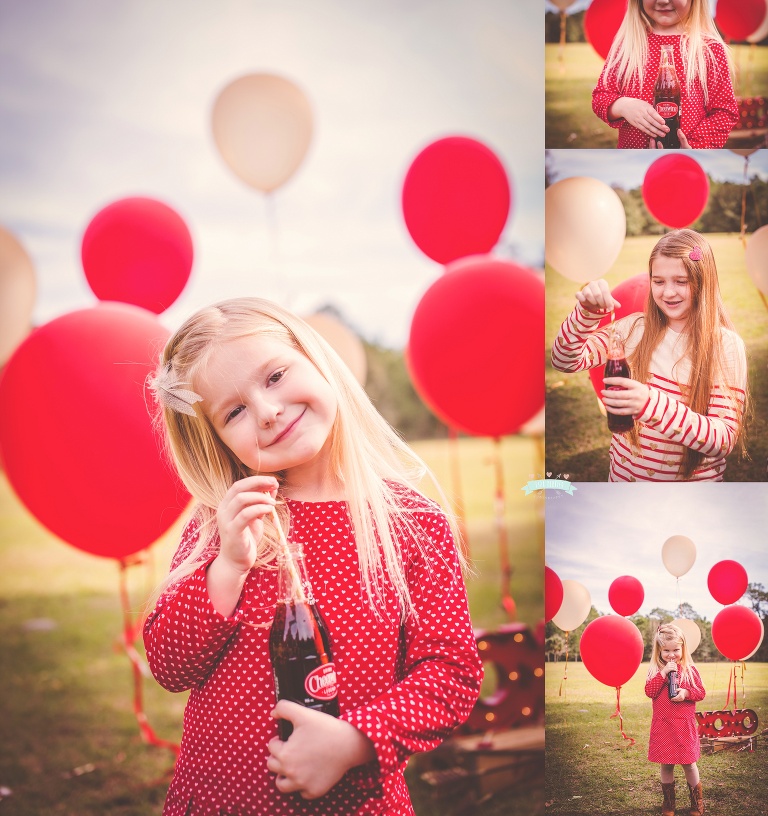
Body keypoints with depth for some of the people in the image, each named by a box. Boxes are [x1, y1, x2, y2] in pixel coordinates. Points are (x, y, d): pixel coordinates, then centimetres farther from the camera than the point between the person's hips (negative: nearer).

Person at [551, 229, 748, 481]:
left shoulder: (726, 345, -8)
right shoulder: (635, 328, 2)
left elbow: (725, 440, -16)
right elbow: (566, 361, -2)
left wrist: (653, 405, -30)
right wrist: (587, 311, -19)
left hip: (692, 489, -2)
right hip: (623, 476, 3)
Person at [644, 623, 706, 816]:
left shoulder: (690, 669, 0)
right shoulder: (655, 670, 1)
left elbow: (701, 692, 0)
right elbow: (650, 692, -11)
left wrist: (686, 693, -19)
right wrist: (663, 673, -19)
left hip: (685, 724, -1)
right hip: (663, 725, 1)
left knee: (688, 763, 4)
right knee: (666, 764, 7)